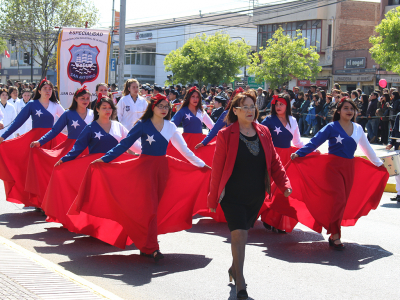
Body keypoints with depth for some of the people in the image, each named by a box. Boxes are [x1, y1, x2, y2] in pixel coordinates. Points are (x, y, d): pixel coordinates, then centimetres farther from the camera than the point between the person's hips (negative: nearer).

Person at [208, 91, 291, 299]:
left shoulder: (263, 133, 4)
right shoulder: (225, 135, -8)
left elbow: (274, 161, 8)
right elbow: (217, 168, -4)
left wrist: (284, 184, -7)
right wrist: (213, 199, -2)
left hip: (256, 195, 4)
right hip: (233, 195, -4)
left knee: (242, 232, 16)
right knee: (239, 234, -13)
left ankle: (234, 269, 39)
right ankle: (240, 282, -6)